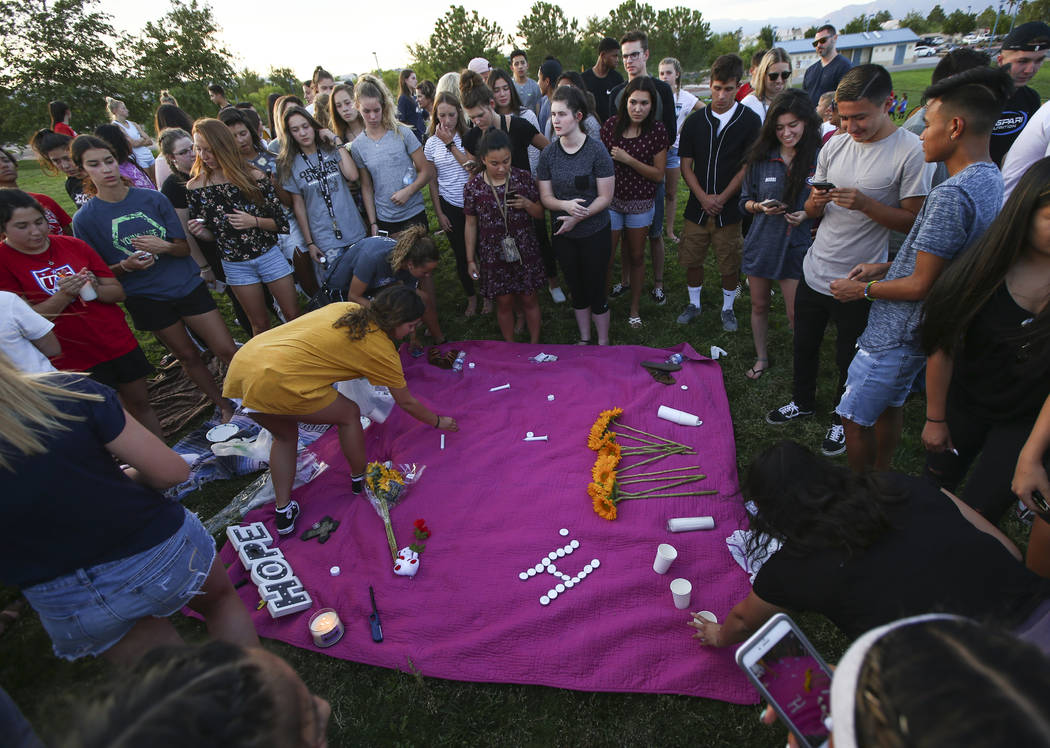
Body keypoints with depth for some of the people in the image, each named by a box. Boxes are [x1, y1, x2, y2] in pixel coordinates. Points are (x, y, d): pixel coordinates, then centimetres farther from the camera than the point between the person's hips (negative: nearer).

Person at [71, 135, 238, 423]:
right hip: (146, 298, 0)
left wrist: (166, 247, -23)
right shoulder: (85, 219, -3)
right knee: (188, 356, 11)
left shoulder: (153, 198, -2)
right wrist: (125, 266, -18)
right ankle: (225, 407, 28)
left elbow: (184, 248, 0)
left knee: (227, 350, -3)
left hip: (187, 284, 0)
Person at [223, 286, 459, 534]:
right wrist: (439, 422, 26)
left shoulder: (346, 308, 15)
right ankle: (359, 479, 33)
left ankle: (283, 513, 32)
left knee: (285, 435, 28)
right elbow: (407, 403, 10)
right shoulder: (381, 350, -2)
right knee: (349, 414, 14)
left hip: (243, 362, 8)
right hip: (278, 381, -8)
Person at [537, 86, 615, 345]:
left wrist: (578, 216, -22)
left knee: (595, 290, 4)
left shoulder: (596, 150, -13)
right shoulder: (548, 154, -2)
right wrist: (566, 205, -22)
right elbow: (545, 197, -2)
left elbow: (605, 197, -13)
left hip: (595, 232, -4)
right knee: (576, 289, 16)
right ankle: (584, 339, 35)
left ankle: (603, 342, 25)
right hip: (563, 234, 4)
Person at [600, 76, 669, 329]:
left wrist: (628, 160, -20)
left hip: (641, 202, 0)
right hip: (611, 200, 0)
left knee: (636, 256, 12)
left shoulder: (657, 131, -9)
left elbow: (659, 174, -9)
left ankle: (634, 308, 28)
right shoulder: (612, 124, -6)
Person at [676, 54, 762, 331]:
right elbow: (686, 165, 3)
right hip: (697, 205, 2)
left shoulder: (750, 121, -2)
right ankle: (694, 304, 29)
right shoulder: (695, 121, 5)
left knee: (729, 264, 5)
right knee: (692, 259, 8)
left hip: (730, 207, -2)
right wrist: (703, 197, -10)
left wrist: (721, 198, -12)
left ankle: (727, 308, 26)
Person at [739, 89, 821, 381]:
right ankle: (761, 357, 34)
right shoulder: (761, 158, 0)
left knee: (796, 315, -2)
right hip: (761, 243, 3)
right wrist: (760, 207, -14)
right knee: (759, 305, 15)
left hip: (796, 246, -3)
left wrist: (807, 214, -18)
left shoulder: (819, 158, -7)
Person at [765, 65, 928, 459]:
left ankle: (843, 419, 34)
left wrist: (865, 204, -26)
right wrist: (816, 201, -15)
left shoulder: (912, 151, -13)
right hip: (815, 271, 5)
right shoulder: (835, 146, 3)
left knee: (850, 357, 11)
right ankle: (803, 401, 42)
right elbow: (813, 211, 8)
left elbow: (913, 220, -13)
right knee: (804, 344, 19)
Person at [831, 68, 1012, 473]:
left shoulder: (951, 195, -26)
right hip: (917, 332, 10)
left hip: (896, 336, -10)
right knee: (889, 406, 24)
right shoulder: (990, 179, 7)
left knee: (854, 417, 4)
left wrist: (864, 289, -10)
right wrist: (884, 268, 10)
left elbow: (920, 286, -24)